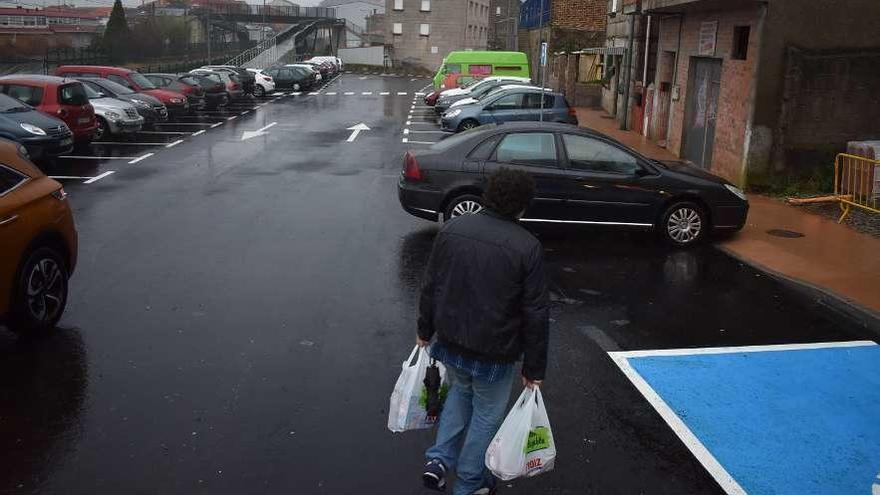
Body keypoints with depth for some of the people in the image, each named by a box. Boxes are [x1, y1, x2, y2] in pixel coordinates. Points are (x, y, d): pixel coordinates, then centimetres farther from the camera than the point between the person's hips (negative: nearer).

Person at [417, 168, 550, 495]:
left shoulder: (451, 229, -5)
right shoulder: (528, 247, -17)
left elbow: (430, 287, 3)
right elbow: (536, 315, -14)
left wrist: (425, 331, 17)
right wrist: (534, 368, -4)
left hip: (451, 342, 4)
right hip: (495, 352, -4)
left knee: (459, 391, 30)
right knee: (487, 414, 17)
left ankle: (440, 460, 23)